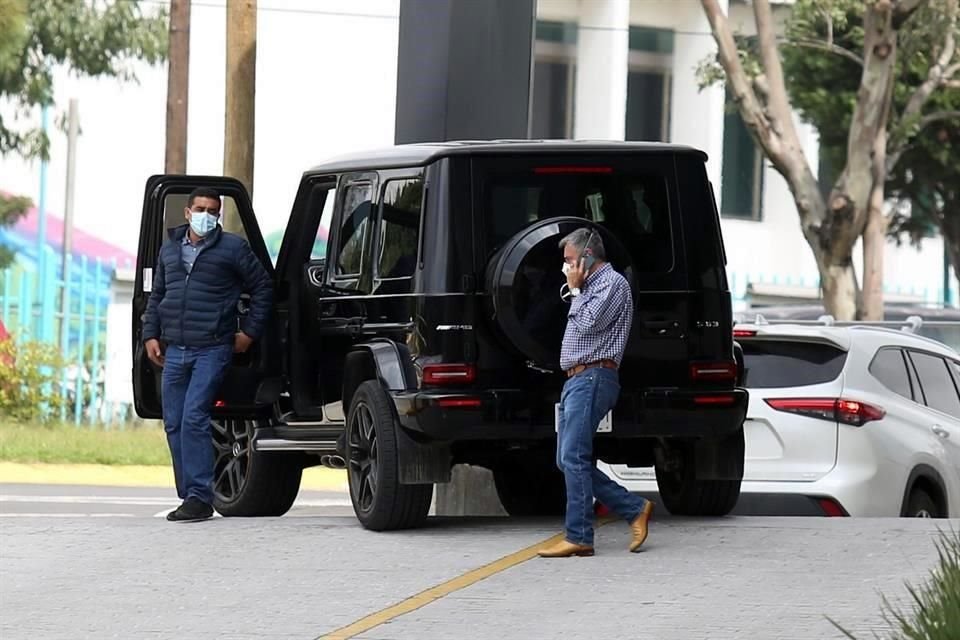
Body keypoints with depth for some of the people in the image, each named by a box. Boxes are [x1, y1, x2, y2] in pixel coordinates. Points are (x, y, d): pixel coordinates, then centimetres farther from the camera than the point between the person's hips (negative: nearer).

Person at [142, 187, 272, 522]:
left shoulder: (232, 248, 1)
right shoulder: (169, 249, 16)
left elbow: (262, 288, 6)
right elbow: (157, 295, 24)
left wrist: (249, 332, 2)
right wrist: (151, 334, 14)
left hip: (212, 349, -6)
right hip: (174, 350, 6)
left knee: (193, 419, -16)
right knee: (174, 424, 5)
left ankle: (199, 497, -15)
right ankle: (189, 496, 13)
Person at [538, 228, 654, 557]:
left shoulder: (613, 283, -5)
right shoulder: (590, 286, 25)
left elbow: (588, 322, -15)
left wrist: (575, 289, -4)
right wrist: (575, 289, 19)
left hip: (592, 378, -11)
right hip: (576, 380, 11)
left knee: (573, 458, -14)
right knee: (567, 461, 7)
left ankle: (578, 537, -14)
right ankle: (635, 508, 9)